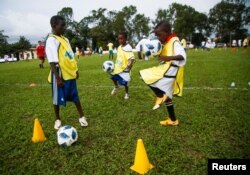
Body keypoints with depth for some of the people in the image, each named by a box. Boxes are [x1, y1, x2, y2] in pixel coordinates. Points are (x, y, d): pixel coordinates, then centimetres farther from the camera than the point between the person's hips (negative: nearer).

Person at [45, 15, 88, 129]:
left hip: (70, 73, 7)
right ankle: (58, 119, 27)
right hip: (60, 75, -7)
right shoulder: (51, 40, -13)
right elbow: (53, 62, -18)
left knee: (75, 96, 14)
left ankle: (81, 116, 25)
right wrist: (57, 77, -21)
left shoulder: (65, 39, 13)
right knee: (58, 98, 9)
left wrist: (75, 70, 17)